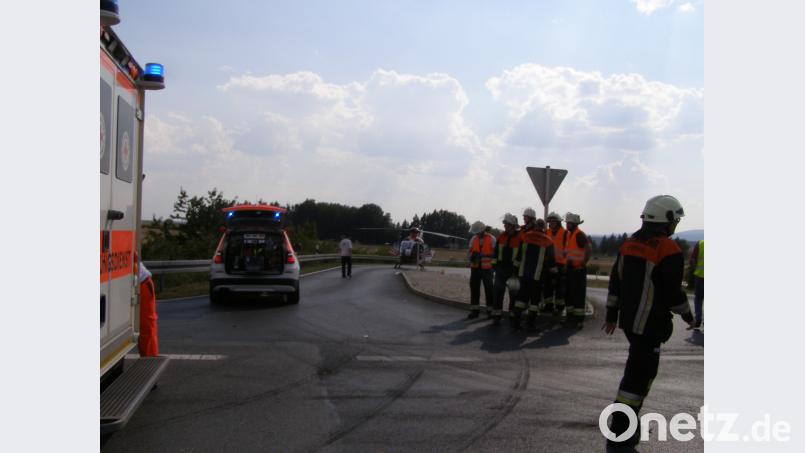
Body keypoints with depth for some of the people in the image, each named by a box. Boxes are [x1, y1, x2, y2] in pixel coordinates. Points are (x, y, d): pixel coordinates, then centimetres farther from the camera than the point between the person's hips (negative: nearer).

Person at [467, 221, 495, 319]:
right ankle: (475, 311, 11)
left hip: (486, 269, -4)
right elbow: (469, 253, 8)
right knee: (474, 289, 4)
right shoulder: (473, 239, 7)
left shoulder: (491, 239, -6)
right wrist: (472, 257, -15)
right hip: (475, 268, 4)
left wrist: (482, 255, -23)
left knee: (488, 290, 0)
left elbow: (495, 254, -12)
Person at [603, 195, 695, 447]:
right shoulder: (669, 250, -16)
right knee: (640, 373, -1)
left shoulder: (630, 243, 7)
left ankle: (628, 419, 30)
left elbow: (616, 282, 11)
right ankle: (620, 431, 2)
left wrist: (611, 314, 17)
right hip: (649, 323, -8)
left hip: (628, 318, 8)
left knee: (640, 367, 22)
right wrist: (687, 315, 3)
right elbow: (673, 292, -14)